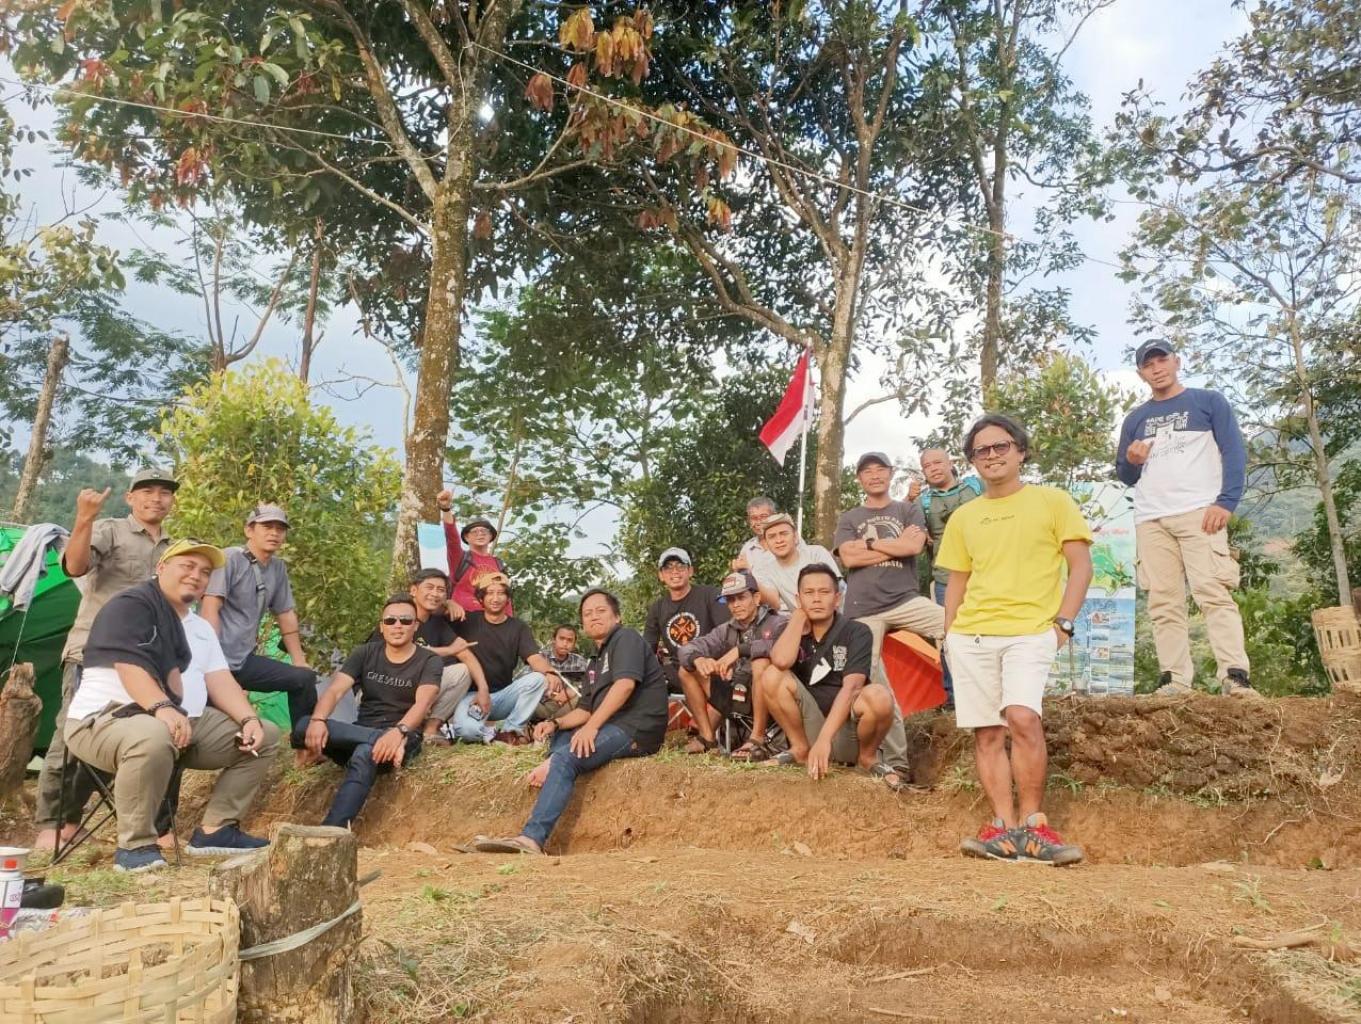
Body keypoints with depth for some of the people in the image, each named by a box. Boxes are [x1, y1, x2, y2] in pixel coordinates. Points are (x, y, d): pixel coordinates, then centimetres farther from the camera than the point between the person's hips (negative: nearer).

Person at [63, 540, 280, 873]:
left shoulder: (201, 628, 18)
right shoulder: (130, 604, -8)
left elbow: (221, 681, 8)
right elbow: (129, 666, -23)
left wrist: (249, 719, -9)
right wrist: (161, 708, -38)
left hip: (184, 722, 8)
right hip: (107, 719, -8)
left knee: (265, 736, 1)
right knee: (153, 737, -43)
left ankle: (215, 830, 2)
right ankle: (134, 845, -23)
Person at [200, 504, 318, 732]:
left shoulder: (279, 568, 11)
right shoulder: (230, 559, -8)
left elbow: (286, 615, 17)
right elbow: (210, 608, -15)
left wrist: (300, 662, 16)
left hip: (244, 660, 7)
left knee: (305, 679, -2)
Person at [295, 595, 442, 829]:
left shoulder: (429, 661, -2)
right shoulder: (365, 653, 8)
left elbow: (422, 703, -18)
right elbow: (335, 690, -5)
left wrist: (399, 731, -39)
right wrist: (318, 721, -27)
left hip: (401, 739, -4)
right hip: (358, 733, 4)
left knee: (365, 753, -39)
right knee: (303, 727, -23)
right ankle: (375, 740, -28)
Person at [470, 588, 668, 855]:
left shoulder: (626, 638, -2)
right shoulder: (595, 662, 25)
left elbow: (625, 683, -19)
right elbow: (586, 710, 20)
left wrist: (592, 727, -23)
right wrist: (555, 723, 1)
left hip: (636, 729, -10)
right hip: (611, 727, 10)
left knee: (565, 758, -24)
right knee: (555, 739, 13)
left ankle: (532, 837, -31)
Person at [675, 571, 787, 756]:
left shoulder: (776, 623, -7)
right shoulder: (726, 631, 8)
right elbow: (686, 650, -1)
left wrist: (740, 649, -32)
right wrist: (698, 659, -25)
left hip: (767, 703, -6)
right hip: (735, 698, 6)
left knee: (761, 662, -33)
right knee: (687, 669, 1)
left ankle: (758, 740, -25)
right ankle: (707, 736, 1)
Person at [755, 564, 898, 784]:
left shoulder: (857, 632, -9)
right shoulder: (792, 632, 0)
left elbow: (851, 688, -23)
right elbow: (781, 661, -24)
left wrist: (824, 739, -34)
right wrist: (799, 616, -12)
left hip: (849, 733, -2)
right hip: (809, 725, 3)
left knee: (879, 697, -34)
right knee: (772, 676, -20)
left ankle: (867, 758, -4)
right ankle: (801, 750, -2)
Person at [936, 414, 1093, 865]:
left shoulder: (1052, 501, 5)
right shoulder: (963, 516, 15)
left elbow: (1080, 565, 3)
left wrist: (1063, 622, -7)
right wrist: (949, 634, 10)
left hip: (1031, 630, -4)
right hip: (970, 635, 4)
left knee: (1022, 717, -23)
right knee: (987, 733, 1)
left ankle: (1030, 825, -10)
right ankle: (1005, 828, 7)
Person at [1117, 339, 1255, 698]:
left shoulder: (1209, 402, 11)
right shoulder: (1135, 419, 21)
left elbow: (1235, 453, 2)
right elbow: (1125, 476, 23)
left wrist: (1226, 502, -13)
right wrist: (1132, 462, -1)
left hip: (1200, 512, -4)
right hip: (1150, 520, 4)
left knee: (1214, 593, -14)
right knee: (1163, 603, -2)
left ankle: (1235, 677, -17)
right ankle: (1175, 681, -2)